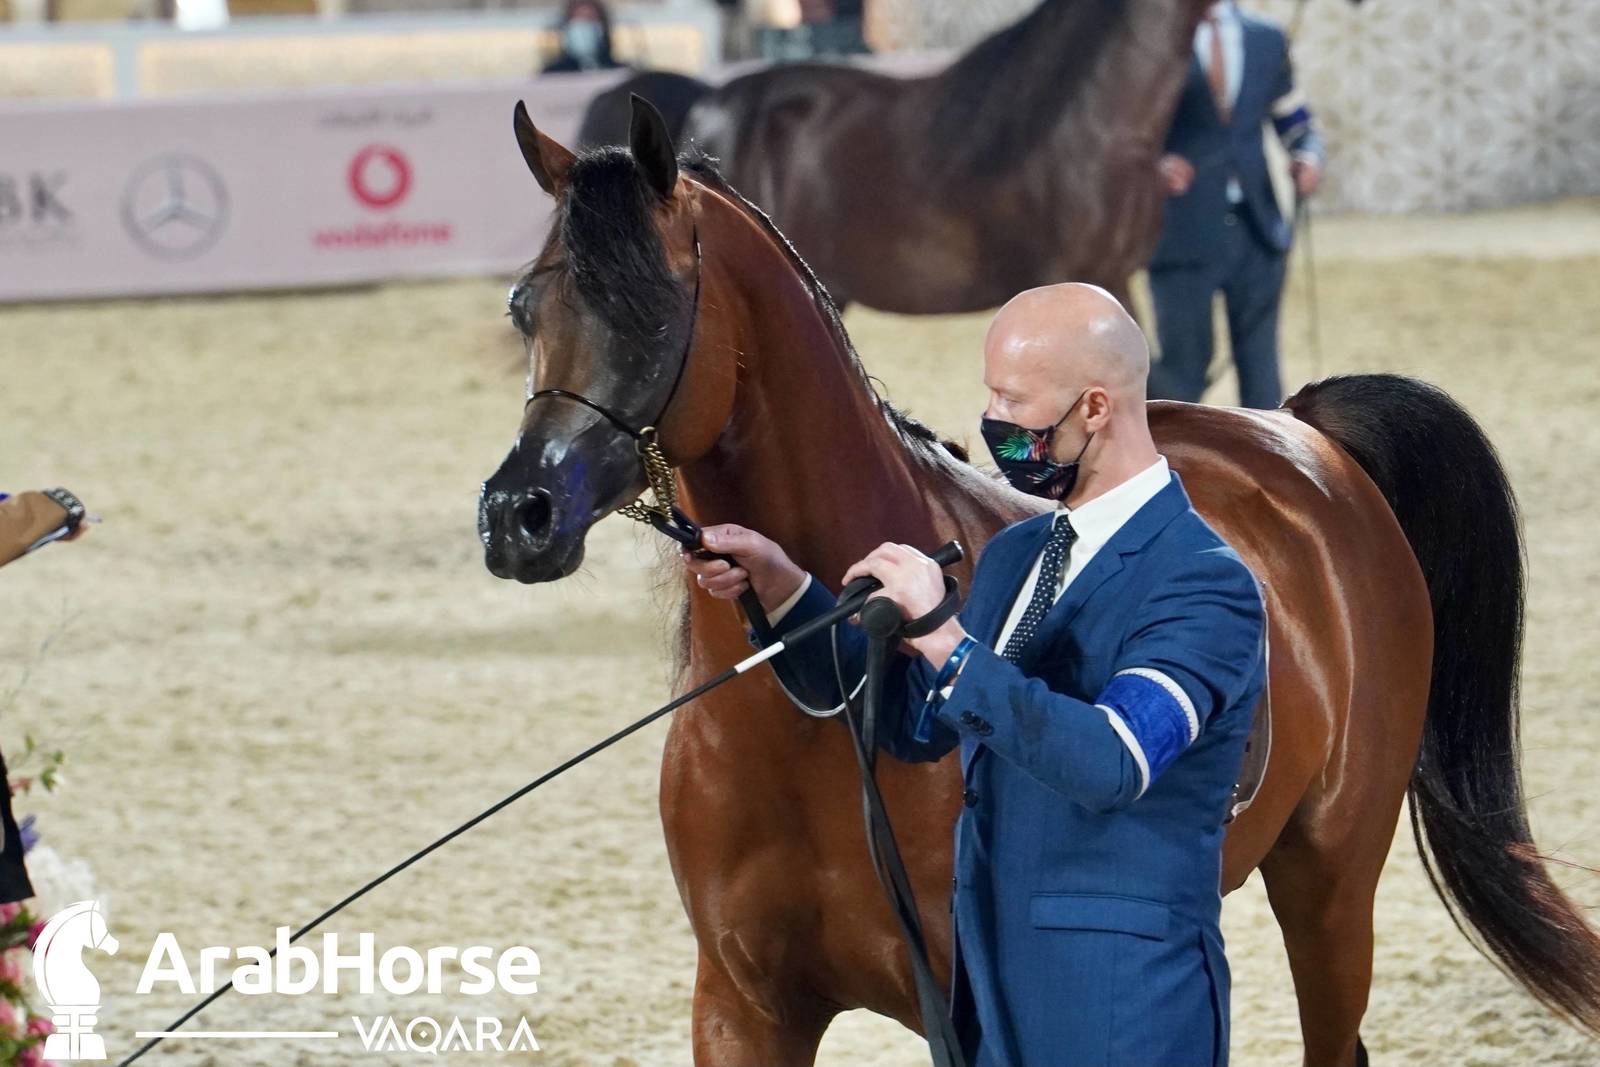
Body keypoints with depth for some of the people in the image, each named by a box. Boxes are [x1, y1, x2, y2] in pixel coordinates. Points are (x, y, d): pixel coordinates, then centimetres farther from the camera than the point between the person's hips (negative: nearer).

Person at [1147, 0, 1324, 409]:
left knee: (1260, 365, 5)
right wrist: (1154, 165, -23)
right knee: (1183, 364, 1)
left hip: (1257, 232, 3)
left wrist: (1308, 156, -6)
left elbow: (1294, 122, 17)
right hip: (1183, 234, -3)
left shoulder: (1267, 41, 9)